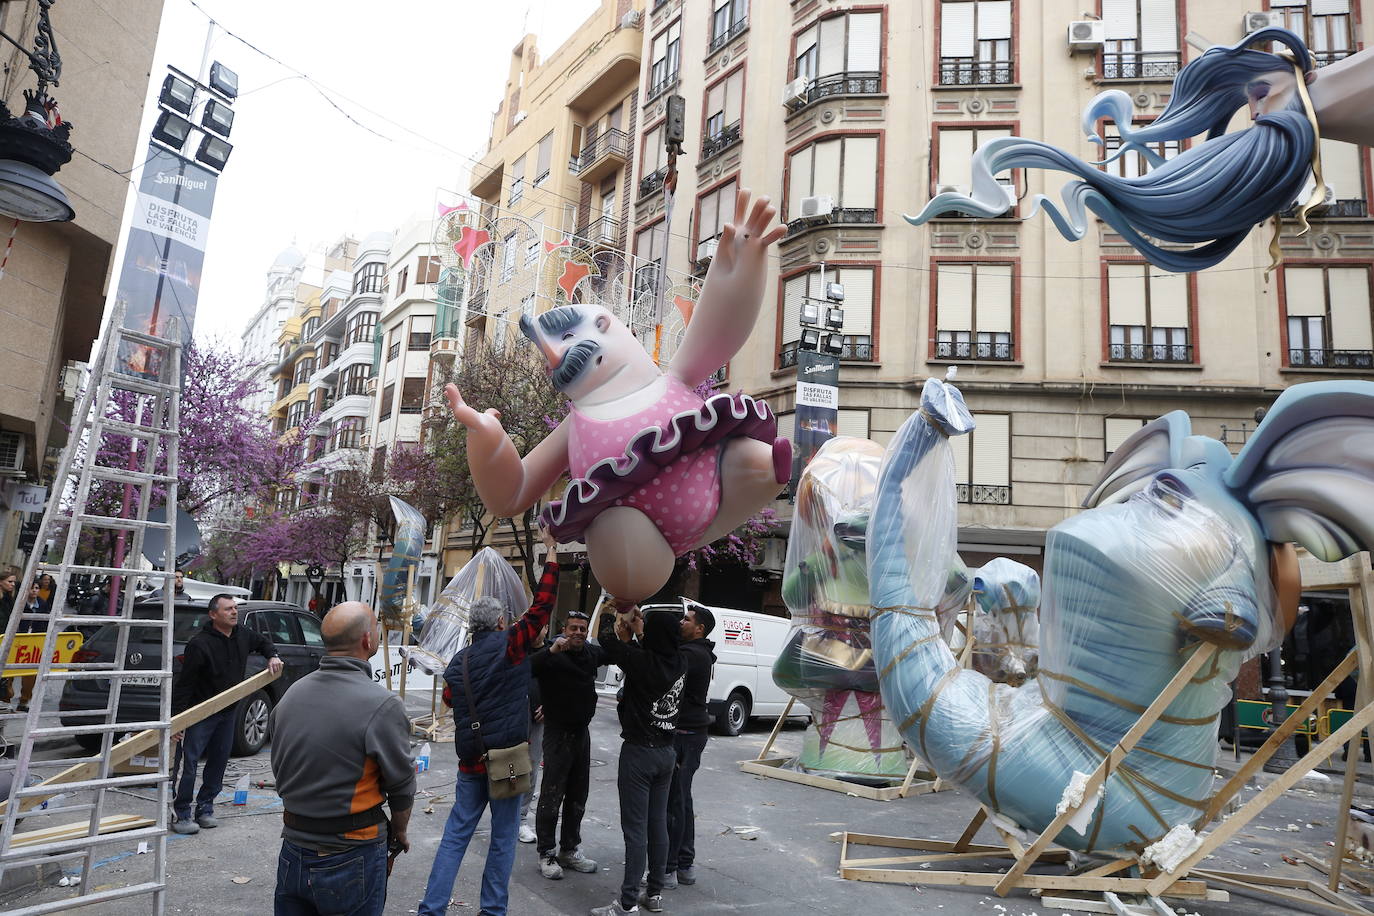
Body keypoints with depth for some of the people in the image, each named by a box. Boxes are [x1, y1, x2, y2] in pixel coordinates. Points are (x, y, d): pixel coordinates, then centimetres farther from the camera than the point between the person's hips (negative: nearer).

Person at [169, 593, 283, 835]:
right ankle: (181, 815, 5)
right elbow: (183, 684, -18)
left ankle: (205, 809, 24)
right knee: (187, 764, -5)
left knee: (218, 763, 12)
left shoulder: (242, 635, 0)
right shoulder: (200, 644, -20)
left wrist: (273, 656, 3)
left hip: (227, 713, 7)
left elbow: (262, 642, 24)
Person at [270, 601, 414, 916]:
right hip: (352, 860, -5)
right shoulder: (383, 706, -21)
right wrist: (399, 833, 8)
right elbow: (402, 786, -11)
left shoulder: (291, 695, -1)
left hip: (293, 854, 6)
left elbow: (280, 771, 9)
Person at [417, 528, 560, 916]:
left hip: (470, 760, 5)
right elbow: (543, 604, -11)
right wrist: (551, 550, -6)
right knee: (503, 837, 8)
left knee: (456, 834, 12)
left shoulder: (458, 661, 6)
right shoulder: (509, 644, -10)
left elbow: (450, 699, 18)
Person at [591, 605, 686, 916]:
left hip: (638, 751, -7)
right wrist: (637, 630, 16)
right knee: (658, 824, 14)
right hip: (666, 751, 7)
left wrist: (612, 615, 7)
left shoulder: (643, 661, -21)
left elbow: (608, 640, -10)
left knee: (635, 829, -1)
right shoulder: (679, 664, -3)